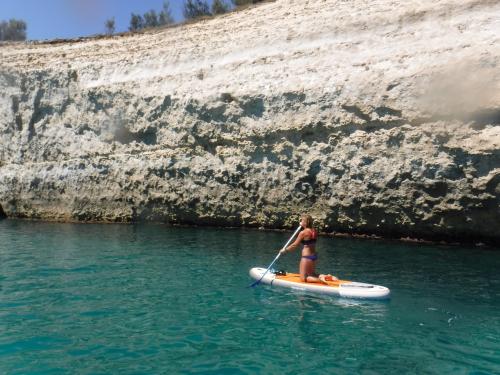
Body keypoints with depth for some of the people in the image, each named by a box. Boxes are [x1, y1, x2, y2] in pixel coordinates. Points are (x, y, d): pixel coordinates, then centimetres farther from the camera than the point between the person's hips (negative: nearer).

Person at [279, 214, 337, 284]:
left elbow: (295, 245, -10)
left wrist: (285, 250, 5)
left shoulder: (303, 232, -16)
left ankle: (319, 279, -19)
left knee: (303, 278, 2)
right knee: (312, 275, 26)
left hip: (307, 257, -8)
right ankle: (326, 276, 5)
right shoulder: (314, 231, 4)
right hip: (314, 256, 8)